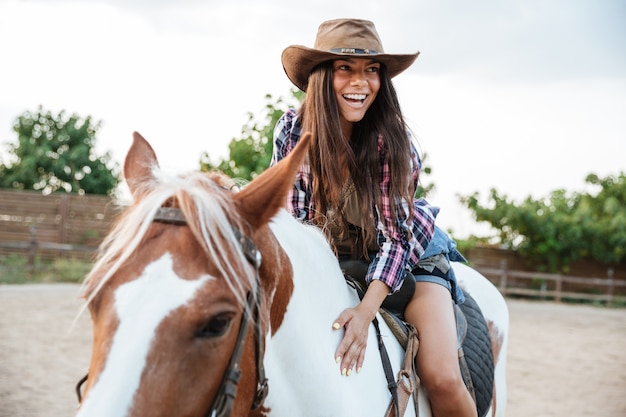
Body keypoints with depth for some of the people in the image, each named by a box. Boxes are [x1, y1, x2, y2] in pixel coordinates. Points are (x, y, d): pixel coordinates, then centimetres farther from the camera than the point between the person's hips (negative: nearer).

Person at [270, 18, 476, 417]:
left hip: (406, 258, -3)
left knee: (442, 378, -21)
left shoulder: (394, 139, -23)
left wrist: (366, 310, -36)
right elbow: (287, 214, -9)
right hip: (332, 262, 3)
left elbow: (395, 234, -22)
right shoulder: (292, 128, -17)